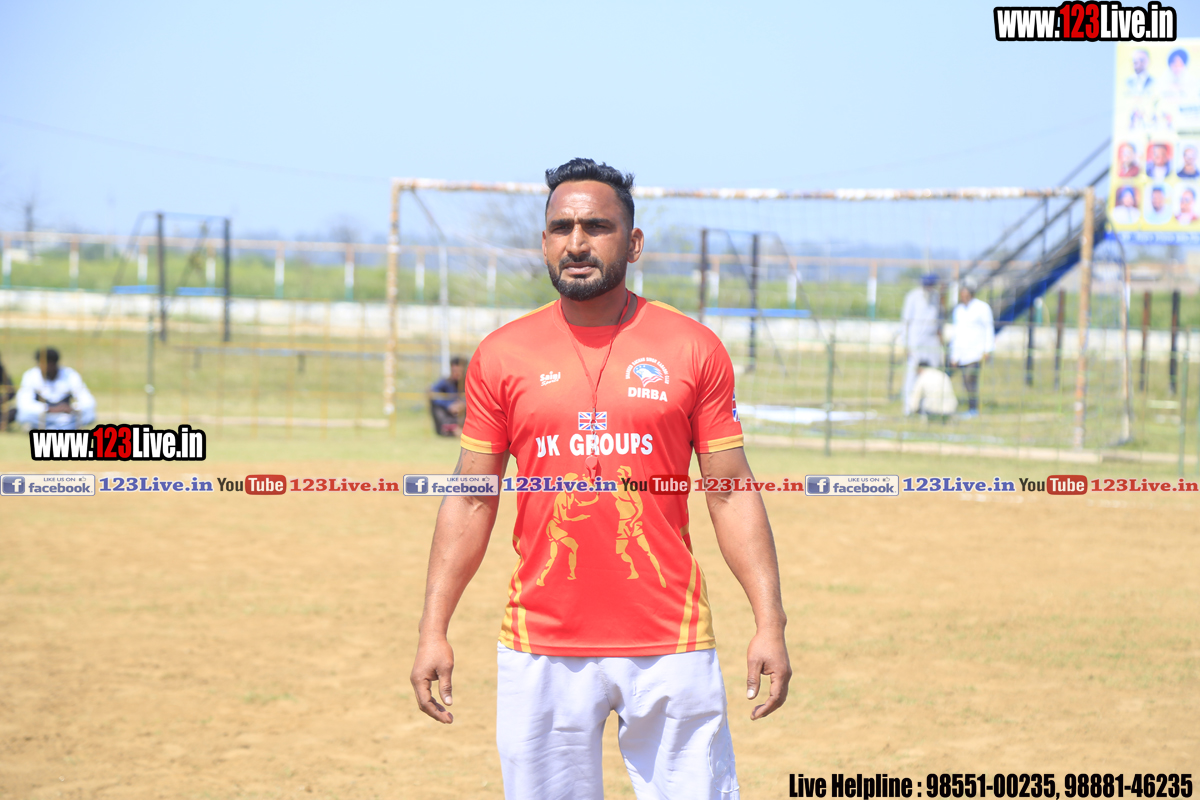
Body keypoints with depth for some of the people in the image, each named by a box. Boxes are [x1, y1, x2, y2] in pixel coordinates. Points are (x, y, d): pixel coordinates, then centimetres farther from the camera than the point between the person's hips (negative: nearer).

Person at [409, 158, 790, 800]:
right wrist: (434, 630, 2)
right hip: (540, 650, 1)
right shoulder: (501, 356, 5)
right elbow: (471, 502, 8)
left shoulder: (693, 349, 3)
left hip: (670, 649, -1)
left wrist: (770, 622, -4)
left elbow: (730, 493, 4)